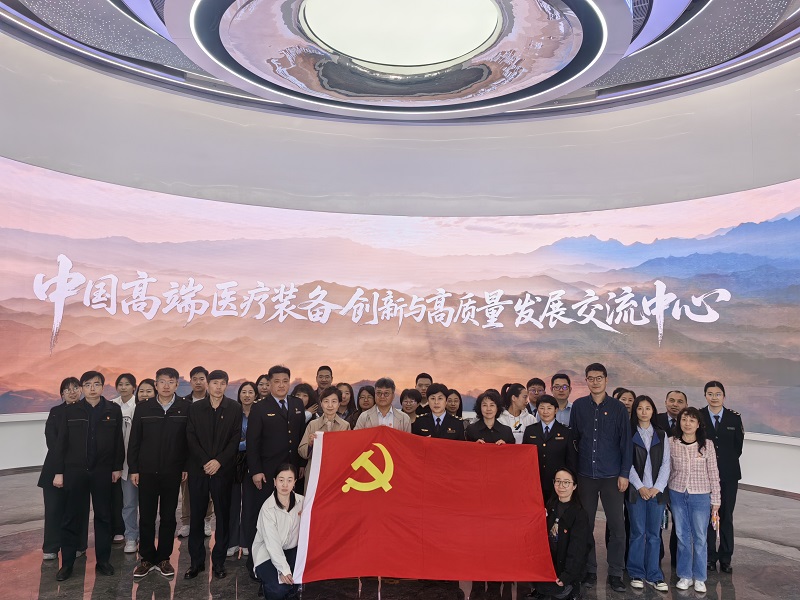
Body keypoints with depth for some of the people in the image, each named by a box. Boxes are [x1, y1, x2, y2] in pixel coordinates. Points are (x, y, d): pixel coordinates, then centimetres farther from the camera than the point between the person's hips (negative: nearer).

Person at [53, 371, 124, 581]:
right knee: (72, 517, 6)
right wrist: (59, 472, -1)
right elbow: (61, 443, 1)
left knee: (103, 516, 8)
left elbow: (118, 441, 2)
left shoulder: (113, 410, 0)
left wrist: (117, 467, 0)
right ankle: (67, 563, 18)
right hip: (74, 471, 0)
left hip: (103, 471, 0)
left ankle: (103, 560, 18)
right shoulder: (69, 411, 1)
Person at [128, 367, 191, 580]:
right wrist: (133, 469, 0)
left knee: (168, 517, 9)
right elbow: (134, 440, 2)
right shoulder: (143, 408, 0)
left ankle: (163, 559, 22)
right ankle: (146, 559, 22)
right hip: (147, 471, 1)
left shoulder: (186, 408, -5)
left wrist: (187, 467, -4)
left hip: (172, 472, -1)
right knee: (146, 517, 8)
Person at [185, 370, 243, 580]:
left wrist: (219, 461, -11)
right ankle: (196, 561, 15)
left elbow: (236, 438, -2)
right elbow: (191, 437, 1)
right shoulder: (195, 408, 6)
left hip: (223, 469, -1)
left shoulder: (235, 408, 3)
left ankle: (219, 561, 14)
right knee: (196, 515, 5)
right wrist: (205, 462, -9)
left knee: (223, 516, 4)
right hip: (198, 468, 1)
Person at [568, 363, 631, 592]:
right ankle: (589, 570, 20)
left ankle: (615, 573, 13)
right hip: (585, 475, 1)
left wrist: (624, 474, -5)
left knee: (617, 526, 0)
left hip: (611, 476, -1)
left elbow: (626, 442, 0)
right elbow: (573, 439, 5)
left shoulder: (618, 407, 0)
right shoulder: (578, 406, 3)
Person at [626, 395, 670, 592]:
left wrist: (657, 487, -6)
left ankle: (654, 574, 14)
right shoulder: (629, 434, 2)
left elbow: (666, 464, 5)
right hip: (636, 490, -2)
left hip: (657, 491, 2)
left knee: (654, 534, 5)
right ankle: (636, 574, 13)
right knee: (638, 533, 2)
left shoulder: (661, 435, 9)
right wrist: (640, 486, -10)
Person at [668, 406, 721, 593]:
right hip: (677, 494, 1)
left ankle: (699, 578, 25)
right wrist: (665, 496, 6)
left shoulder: (707, 444, -8)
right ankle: (685, 576, 26)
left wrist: (715, 501, 0)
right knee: (682, 536, 12)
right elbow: (667, 470, 4)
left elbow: (713, 474, -2)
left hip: (700, 496, -1)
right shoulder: (671, 443, -5)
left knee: (700, 537, 9)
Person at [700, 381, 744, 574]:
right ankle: (710, 556, 17)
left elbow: (738, 445, 5)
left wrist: (727, 462, 2)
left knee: (726, 517, 6)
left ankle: (725, 558, 17)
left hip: (728, 474, 1)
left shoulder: (734, 417, 0)